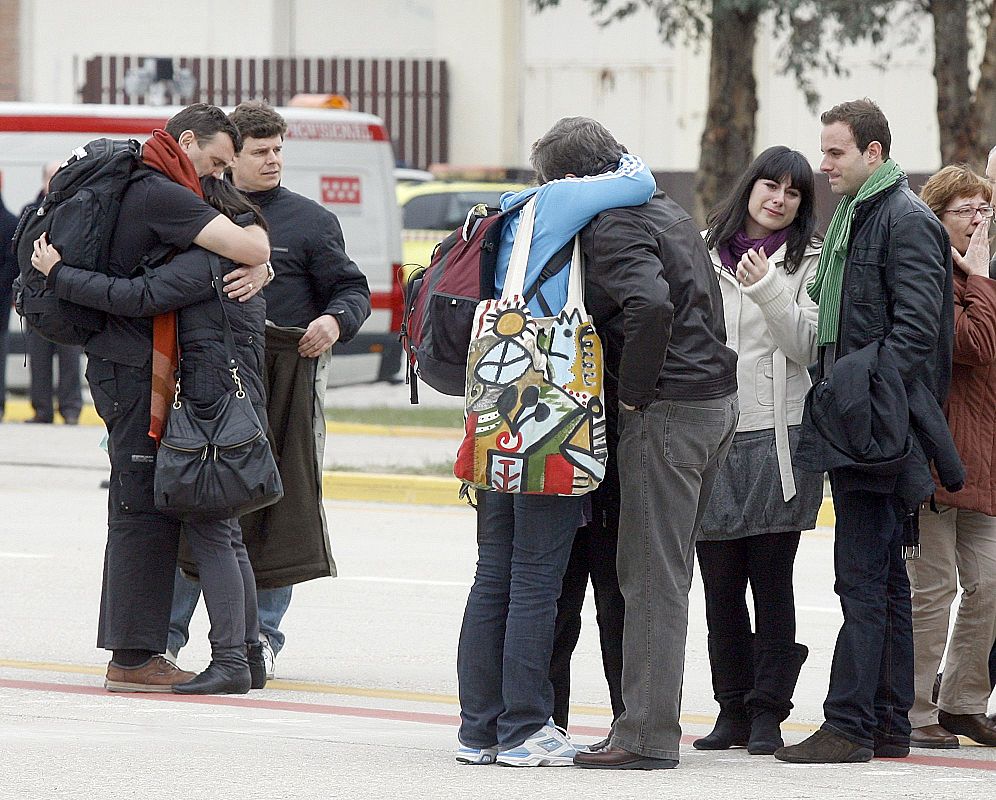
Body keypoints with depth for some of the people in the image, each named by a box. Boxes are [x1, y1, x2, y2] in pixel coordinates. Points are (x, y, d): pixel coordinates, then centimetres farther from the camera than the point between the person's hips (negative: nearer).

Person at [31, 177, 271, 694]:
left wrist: (57, 274, -12)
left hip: (217, 407, -10)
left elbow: (138, 298, -18)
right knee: (222, 533, 13)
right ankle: (248, 655, 16)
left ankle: (229, 661, -14)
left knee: (208, 529, -11)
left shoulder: (208, 258, -12)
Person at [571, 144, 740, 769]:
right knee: (666, 572, 14)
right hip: (718, 397, 9)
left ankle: (647, 736, -5)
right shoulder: (670, 212, 17)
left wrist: (635, 391, -18)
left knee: (652, 577, -6)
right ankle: (653, 720, 17)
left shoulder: (611, 230, -13)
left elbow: (652, 303, -30)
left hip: (667, 412, -9)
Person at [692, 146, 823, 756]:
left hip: (777, 436, -3)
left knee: (771, 580, -3)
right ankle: (732, 710, 13)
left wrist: (767, 290, -18)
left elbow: (806, 345, -6)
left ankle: (767, 712, 2)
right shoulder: (703, 253, 11)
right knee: (720, 584, 4)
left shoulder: (809, 261, 4)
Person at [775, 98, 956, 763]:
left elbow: (915, 329, -18)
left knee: (862, 579, -11)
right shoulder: (852, 218, 20)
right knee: (885, 578, 12)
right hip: (856, 426, 10)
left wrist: (860, 396, -22)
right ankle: (890, 726, 15)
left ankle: (849, 726, -11)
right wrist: (831, 396, 15)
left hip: (878, 427, -10)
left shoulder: (906, 221, -10)